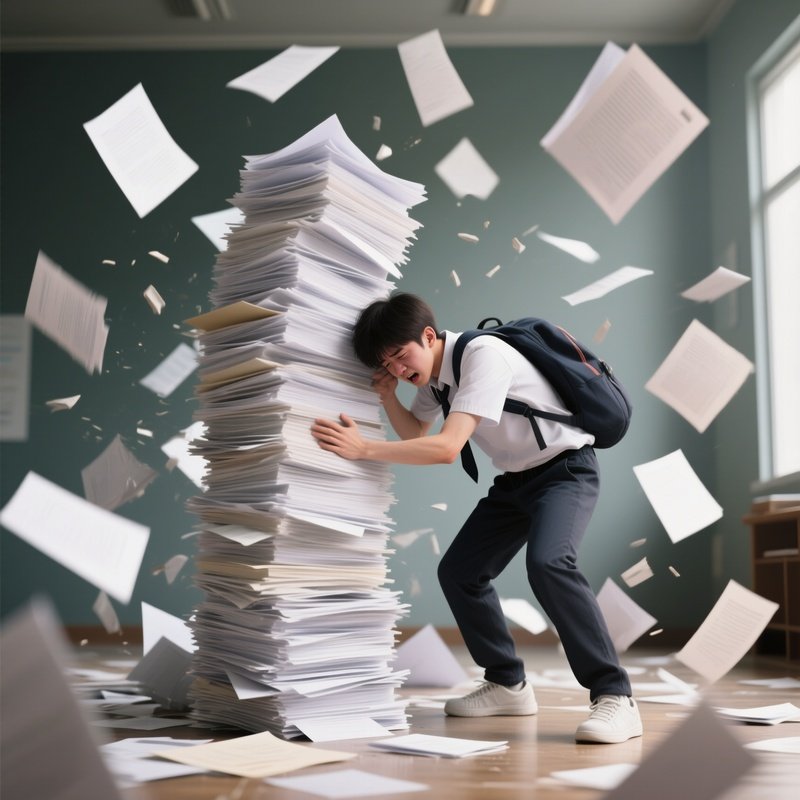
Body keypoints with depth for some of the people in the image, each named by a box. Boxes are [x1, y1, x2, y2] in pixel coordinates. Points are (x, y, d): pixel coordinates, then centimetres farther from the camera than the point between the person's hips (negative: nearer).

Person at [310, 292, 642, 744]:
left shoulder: (482, 354, -27)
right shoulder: (432, 371, 0)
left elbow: (447, 447, -36)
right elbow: (416, 433, 15)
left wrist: (364, 448, -35)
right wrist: (389, 398, -4)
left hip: (566, 468, -9)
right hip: (516, 478, 9)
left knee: (548, 563, -32)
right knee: (458, 572, 5)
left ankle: (614, 696, -22)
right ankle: (508, 685, 20)